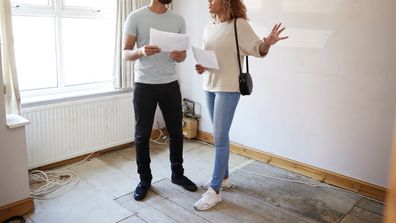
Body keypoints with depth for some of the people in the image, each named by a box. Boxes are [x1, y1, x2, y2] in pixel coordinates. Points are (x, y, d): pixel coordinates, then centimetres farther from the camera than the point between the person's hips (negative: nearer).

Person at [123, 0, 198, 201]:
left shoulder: (178, 20, 7)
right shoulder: (136, 17, -3)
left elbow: (182, 53, 10)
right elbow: (125, 53, -4)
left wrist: (180, 56, -15)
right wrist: (141, 51, -26)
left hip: (170, 84, 3)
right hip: (144, 85, -3)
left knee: (176, 132, 10)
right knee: (142, 134, 5)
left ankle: (178, 174, 29)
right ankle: (144, 179, 23)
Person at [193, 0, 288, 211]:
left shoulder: (239, 25, -7)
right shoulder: (208, 27, 11)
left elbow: (257, 49, -8)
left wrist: (267, 43, -30)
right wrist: (201, 67, 0)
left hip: (228, 88, -7)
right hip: (209, 86, 7)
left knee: (220, 138, -6)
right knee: (220, 136, 14)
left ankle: (214, 191, 3)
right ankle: (223, 177, 30)